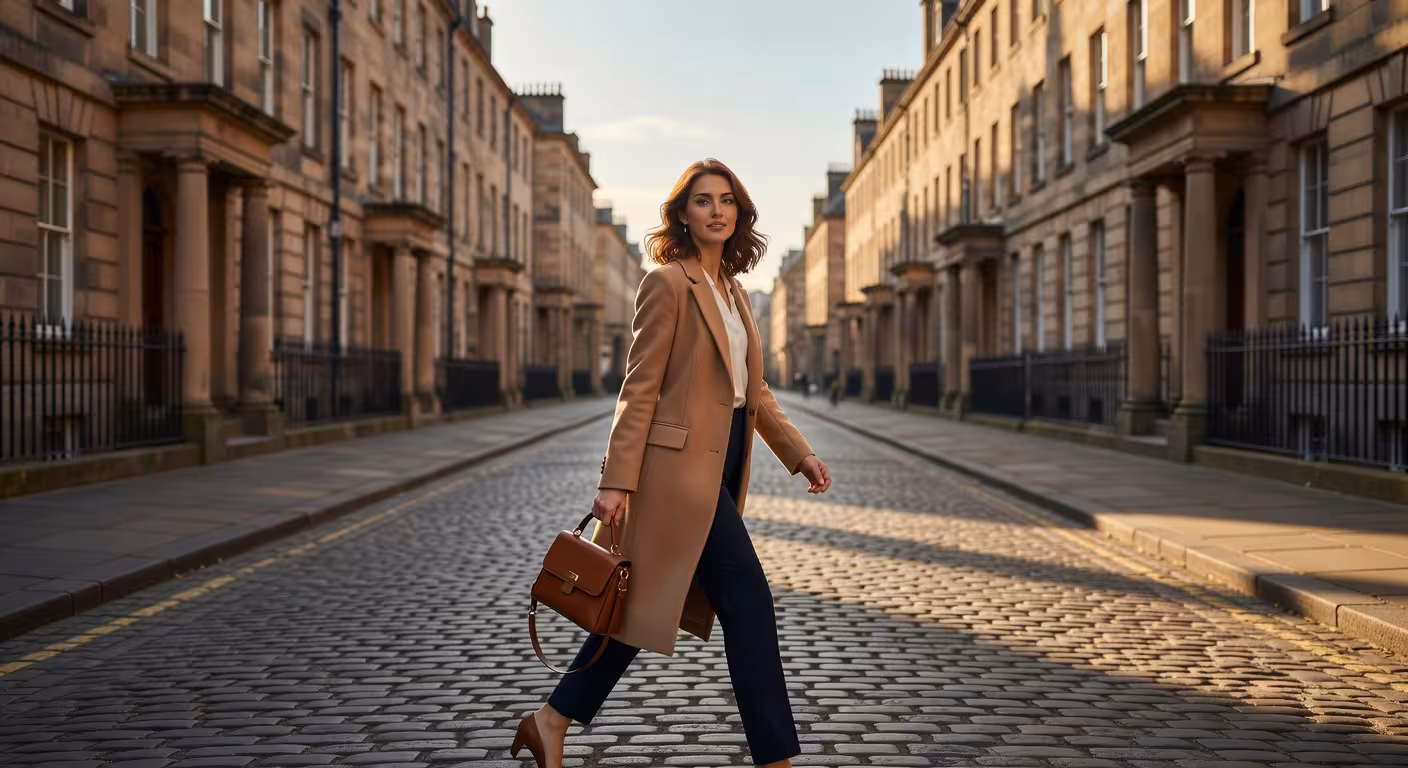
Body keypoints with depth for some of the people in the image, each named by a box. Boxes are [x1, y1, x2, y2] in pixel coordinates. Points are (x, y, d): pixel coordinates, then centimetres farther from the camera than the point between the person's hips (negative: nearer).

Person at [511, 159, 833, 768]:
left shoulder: (731, 289, 16)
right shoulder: (668, 282, -9)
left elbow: (754, 391, 19)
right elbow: (639, 389, -13)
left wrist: (800, 454, 11)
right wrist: (617, 481, -17)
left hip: (719, 463, 9)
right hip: (683, 464, -9)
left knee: (646, 606, 11)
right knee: (748, 603, -5)